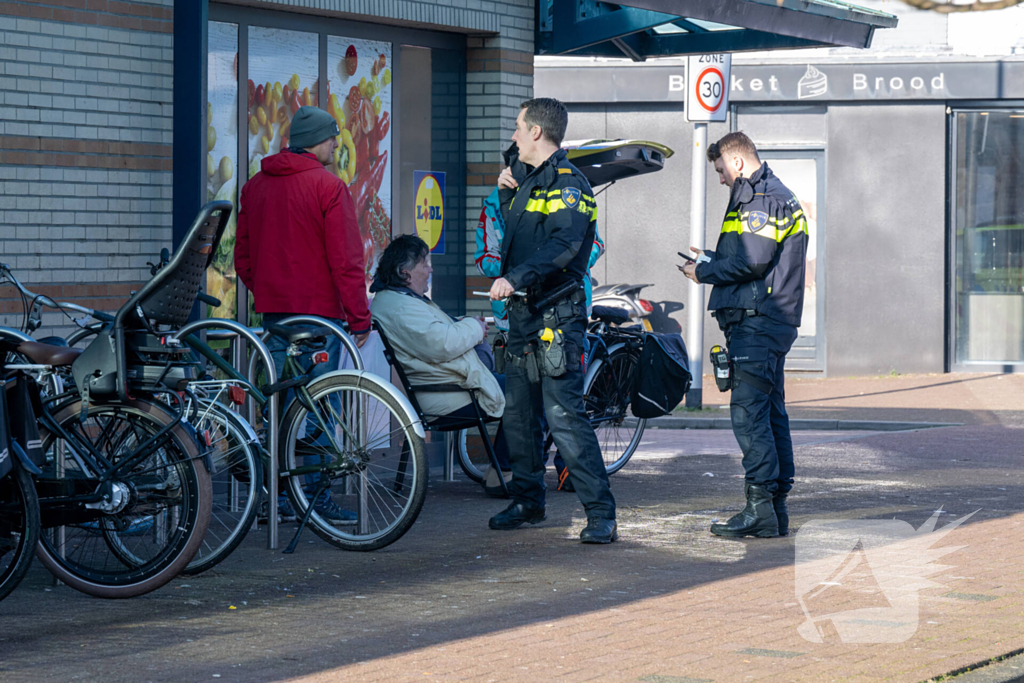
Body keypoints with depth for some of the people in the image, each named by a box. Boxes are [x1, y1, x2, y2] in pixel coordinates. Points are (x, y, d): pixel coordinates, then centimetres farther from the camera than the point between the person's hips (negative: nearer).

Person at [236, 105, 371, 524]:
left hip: (273, 311, 6)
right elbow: (345, 259, -13)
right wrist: (359, 316, -8)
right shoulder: (328, 187, -10)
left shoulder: (255, 186, 10)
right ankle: (317, 497, -3)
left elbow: (243, 257, 16)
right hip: (318, 310, -6)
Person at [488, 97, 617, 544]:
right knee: (517, 413, 14)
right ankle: (528, 502, 26)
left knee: (563, 415, -14)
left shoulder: (567, 184, -11)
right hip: (523, 313, 10)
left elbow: (564, 244, -26)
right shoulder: (530, 182, 19)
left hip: (556, 317, -10)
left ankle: (601, 515, -14)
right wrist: (506, 195, 18)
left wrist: (515, 278, -36)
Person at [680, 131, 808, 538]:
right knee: (770, 413, 11)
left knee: (748, 412, -13)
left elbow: (753, 261, -20)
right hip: (771, 321, 11)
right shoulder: (775, 196, 23)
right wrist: (713, 261, 19)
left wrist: (704, 272, -7)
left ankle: (759, 508, -16)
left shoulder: (762, 199, -11)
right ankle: (776, 508, 13)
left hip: (757, 322, -11)